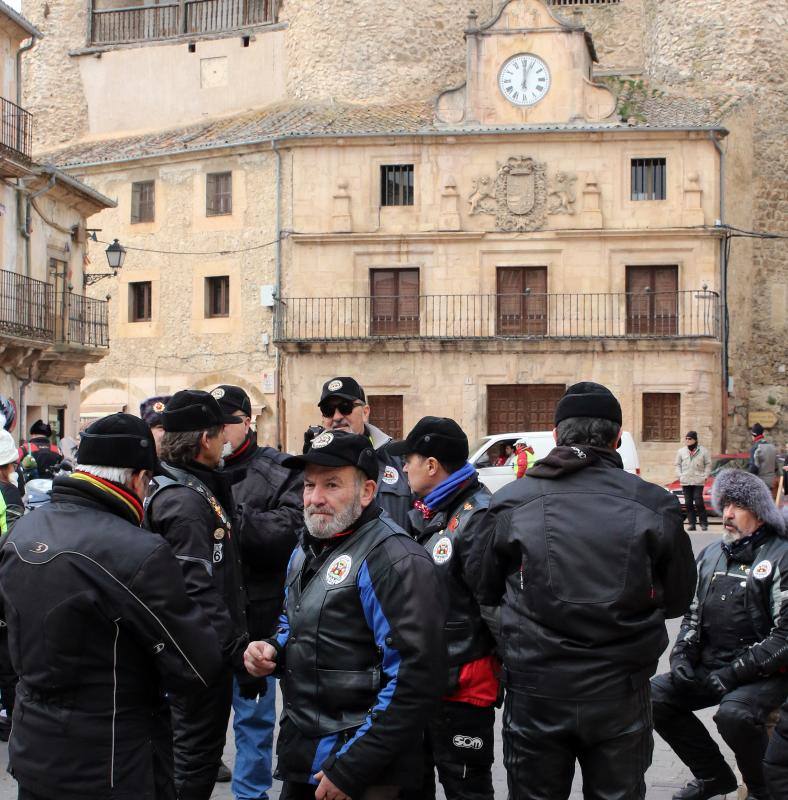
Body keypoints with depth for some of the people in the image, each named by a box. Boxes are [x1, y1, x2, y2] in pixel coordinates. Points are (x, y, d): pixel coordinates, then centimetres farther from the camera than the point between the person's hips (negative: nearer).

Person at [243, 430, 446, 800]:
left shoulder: (393, 560, -18)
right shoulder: (308, 548, 10)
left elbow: (414, 678, -23)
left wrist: (350, 769, -22)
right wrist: (273, 650, 3)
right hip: (300, 756, 8)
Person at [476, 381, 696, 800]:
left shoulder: (509, 503, -8)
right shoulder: (654, 505, -9)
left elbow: (485, 593, 4)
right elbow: (676, 600, 3)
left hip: (535, 691, 0)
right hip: (621, 692, 0)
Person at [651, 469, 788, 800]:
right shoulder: (711, 555, 12)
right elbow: (693, 613, 19)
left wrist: (734, 673, -19)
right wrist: (681, 656, 1)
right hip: (709, 668, 7)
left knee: (734, 714, -34)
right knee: (654, 698, -11)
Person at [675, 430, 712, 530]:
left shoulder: (703, 451, 3)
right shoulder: (681, 451, 10)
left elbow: (708, 464, 8)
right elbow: (678, 465, 15)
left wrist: (705, 476, -2)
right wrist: (679, 476, 3)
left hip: (698, 481, -3)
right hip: (685, 481, 3)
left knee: (699, 502, -9)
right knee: (688, 503, 3)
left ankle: (704, 523, 1)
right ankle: (691, 523, 10)